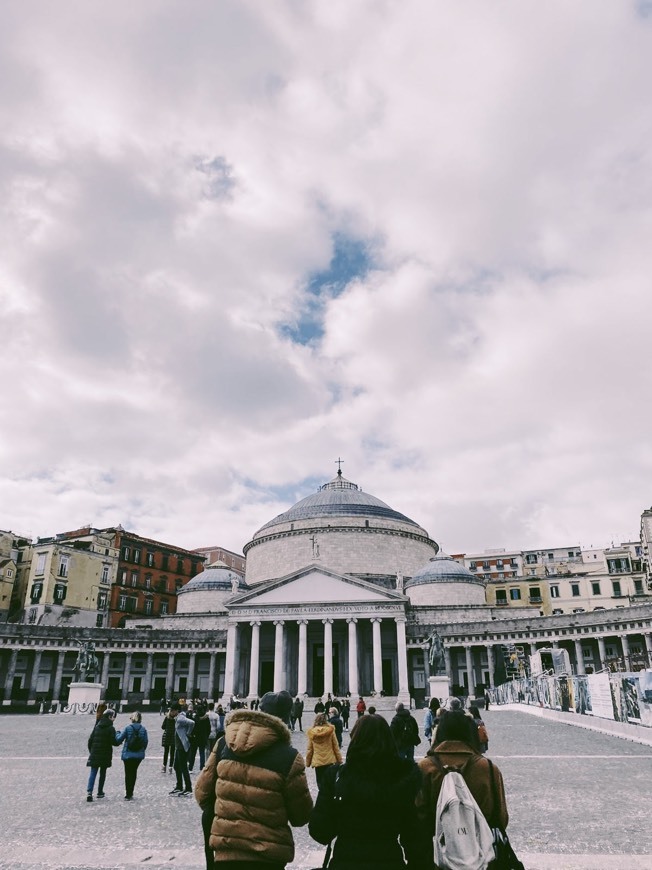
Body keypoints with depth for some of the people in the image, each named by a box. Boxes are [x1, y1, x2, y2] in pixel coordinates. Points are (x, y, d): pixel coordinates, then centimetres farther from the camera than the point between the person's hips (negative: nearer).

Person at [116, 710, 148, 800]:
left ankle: (128, 794, 4)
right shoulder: (143, 729, -4)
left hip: (127, 755, -2)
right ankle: (130, 793, 23)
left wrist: (118, 733, 15)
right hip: (139, 755, 3)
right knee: (134, 772, 18)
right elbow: (145, 742, -1)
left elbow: (118, 740, -6)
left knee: (128, 773, 7)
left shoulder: (128, 728, -10)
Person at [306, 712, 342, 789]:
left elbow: (309, 749, -1)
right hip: (330, 760, 0)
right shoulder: (330, 731, -6)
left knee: (320, 782, 10)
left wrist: (308, 762, 10)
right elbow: (335, 746, -1)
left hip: (317, 762, 0)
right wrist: (339, 759, 9)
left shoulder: (312, 733, -6)